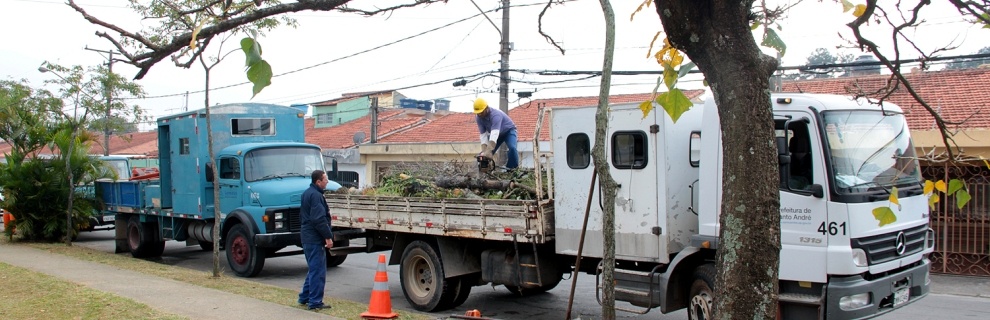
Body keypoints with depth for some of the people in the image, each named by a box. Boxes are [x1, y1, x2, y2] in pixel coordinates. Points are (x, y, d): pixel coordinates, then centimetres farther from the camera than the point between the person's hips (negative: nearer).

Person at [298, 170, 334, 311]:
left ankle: (304, 297, 26)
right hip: (315, 239, -10)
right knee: (318, 271, -5)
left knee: (314, 269, 20)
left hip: (307, 237, 10)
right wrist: (328, 236, -19)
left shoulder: (307, 193, 16)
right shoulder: (316, 195, -17)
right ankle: (315, 302, -2)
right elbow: (319, 219, -24)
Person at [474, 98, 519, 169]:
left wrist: (488, 151, -61)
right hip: (494, 133, 6)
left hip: (508, 131, -6)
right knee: (488, 154, -10)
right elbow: (483, 135, -20)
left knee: (512, 148, -31)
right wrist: (484, 152, -33)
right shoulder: (479, 118, -20)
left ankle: (512, 169, -19)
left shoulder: (495, 115, -40)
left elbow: (494, 134, -51)